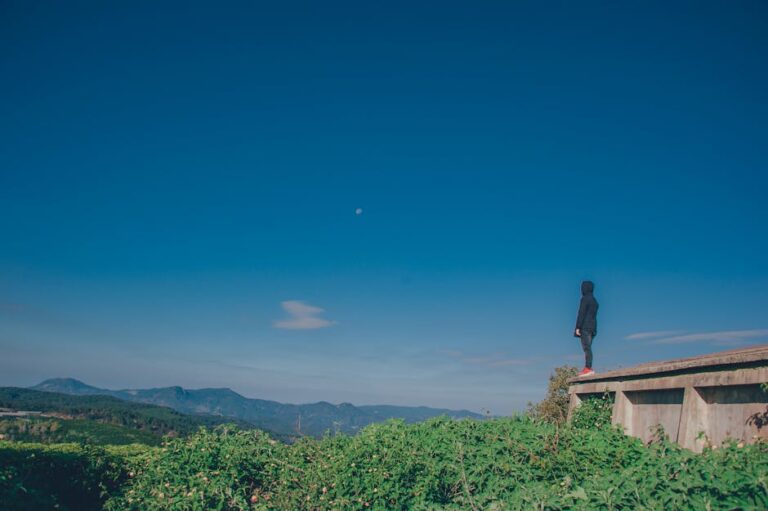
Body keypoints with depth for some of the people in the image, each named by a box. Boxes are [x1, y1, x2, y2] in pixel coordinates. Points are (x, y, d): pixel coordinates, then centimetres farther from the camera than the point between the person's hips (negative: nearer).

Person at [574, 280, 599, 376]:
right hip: (593, 327, 9)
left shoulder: (585, 299, -7)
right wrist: (593, 329, 20)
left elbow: (581, 314, -14)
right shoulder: (594, 301, 19)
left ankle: (588, 368, -19)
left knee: (586, 348, -13)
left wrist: (578, 327, -16)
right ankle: (587, 368, 2)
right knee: (587, 348, 7)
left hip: (585, 327, -9)